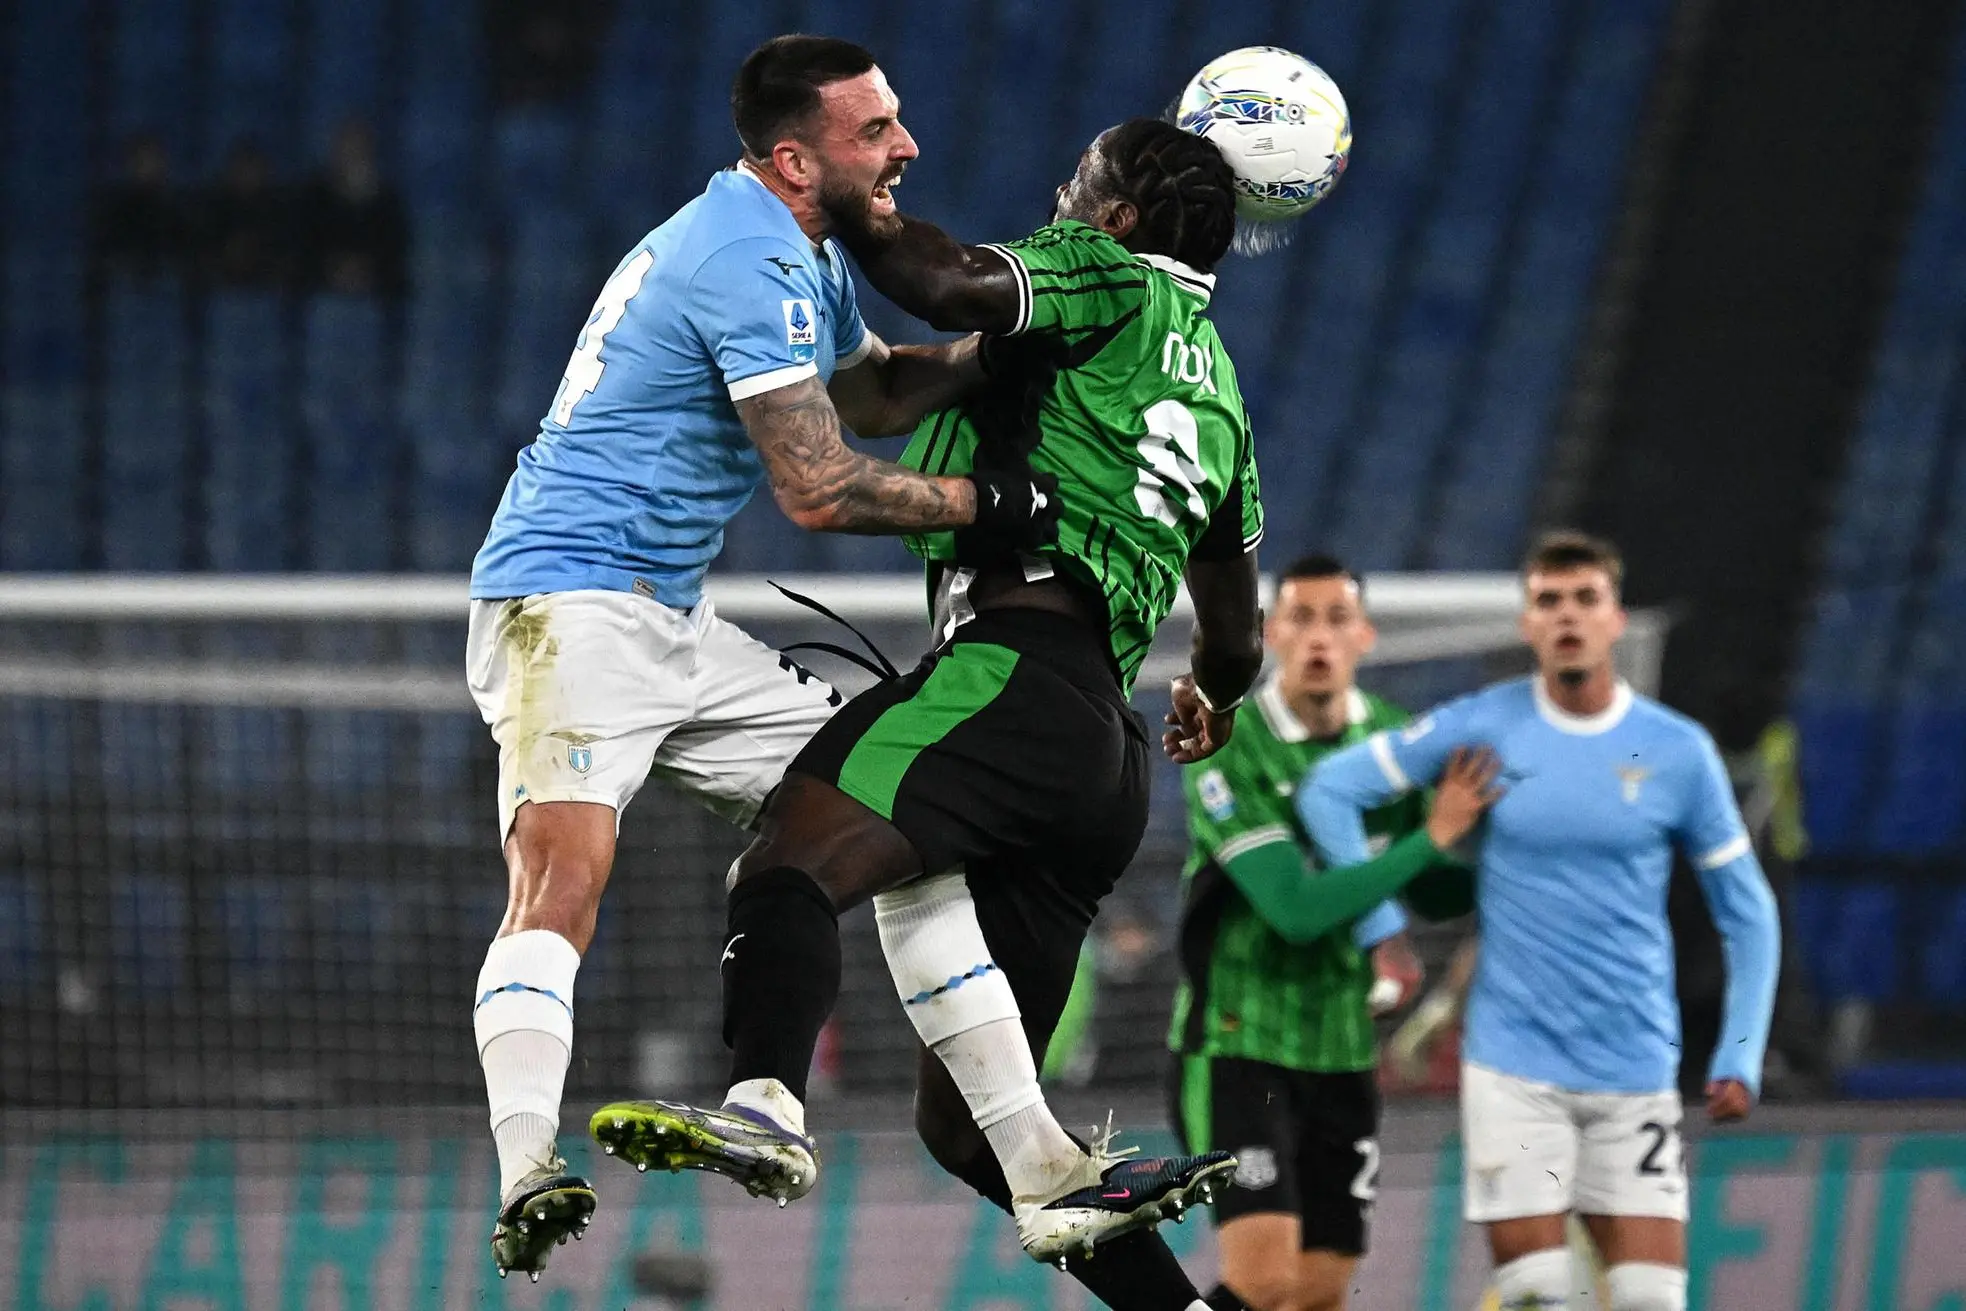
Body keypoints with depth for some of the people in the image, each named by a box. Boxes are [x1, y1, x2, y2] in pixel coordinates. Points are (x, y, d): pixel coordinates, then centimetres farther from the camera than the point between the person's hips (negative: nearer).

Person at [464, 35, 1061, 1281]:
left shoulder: (802, 255, 16)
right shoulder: (753, 265, -18)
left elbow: (870, 395, 32)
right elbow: (820, 487, -20)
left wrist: (1003, 347, 17)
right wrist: (982, 503, -10)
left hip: (671, 621, 11)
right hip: (572, 605, -11)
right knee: (565, 866, -29)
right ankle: (528, 1176, -46)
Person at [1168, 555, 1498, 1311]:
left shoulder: (1394, 739, 3)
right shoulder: (1226, 751, -14)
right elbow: (1296, 907, -23)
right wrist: (1430, 839, -24)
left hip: (1342, 1050, 6)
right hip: (1238, 1043, -6)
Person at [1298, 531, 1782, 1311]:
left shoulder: (1677, 751, 1)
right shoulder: (1485, 727, -1)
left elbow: (1747, 911, 8)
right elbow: (1329, 790, 4)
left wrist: (1740, 1058, -1)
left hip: (1636, 1072, 1)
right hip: (1514, 1065, -1)